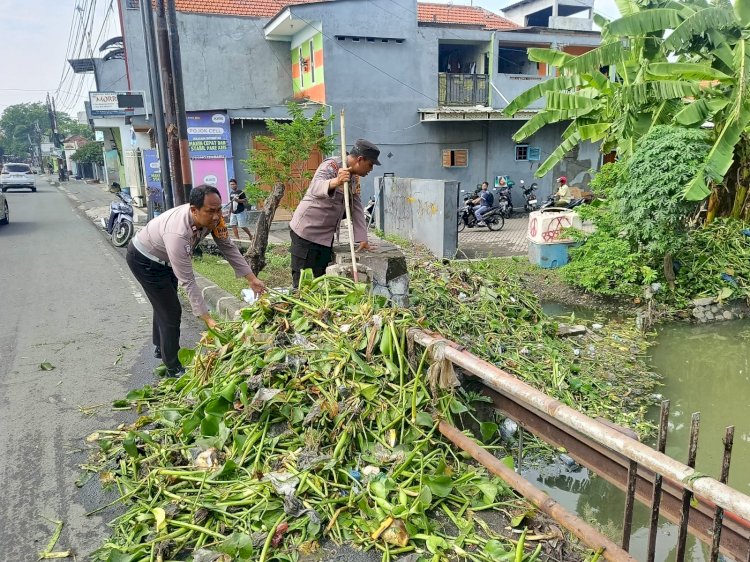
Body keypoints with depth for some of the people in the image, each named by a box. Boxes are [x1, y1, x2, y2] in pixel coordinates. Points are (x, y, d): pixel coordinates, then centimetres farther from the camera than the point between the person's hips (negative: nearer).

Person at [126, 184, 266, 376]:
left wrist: (251, 278, -13)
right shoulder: (178, 234, -44)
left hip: (164, 257, 8)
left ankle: (161, 348, 48)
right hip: (144, 260, -8)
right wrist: (207, 318, -37)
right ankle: (173, 368, 12)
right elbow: (188, 282, -39)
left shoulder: (213, 218, -24)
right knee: (171, 311, -5)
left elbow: (228, 247, -11)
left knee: (164, 304, 25)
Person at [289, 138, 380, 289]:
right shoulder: (331, 166, -17)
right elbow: (315, 188, -37)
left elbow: (356, 208, 8)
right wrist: (335, 182, -58)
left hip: (326, 235, 9)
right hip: (306, 231, -8)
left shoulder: (354, 176, 9)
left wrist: (362, 238, 1)